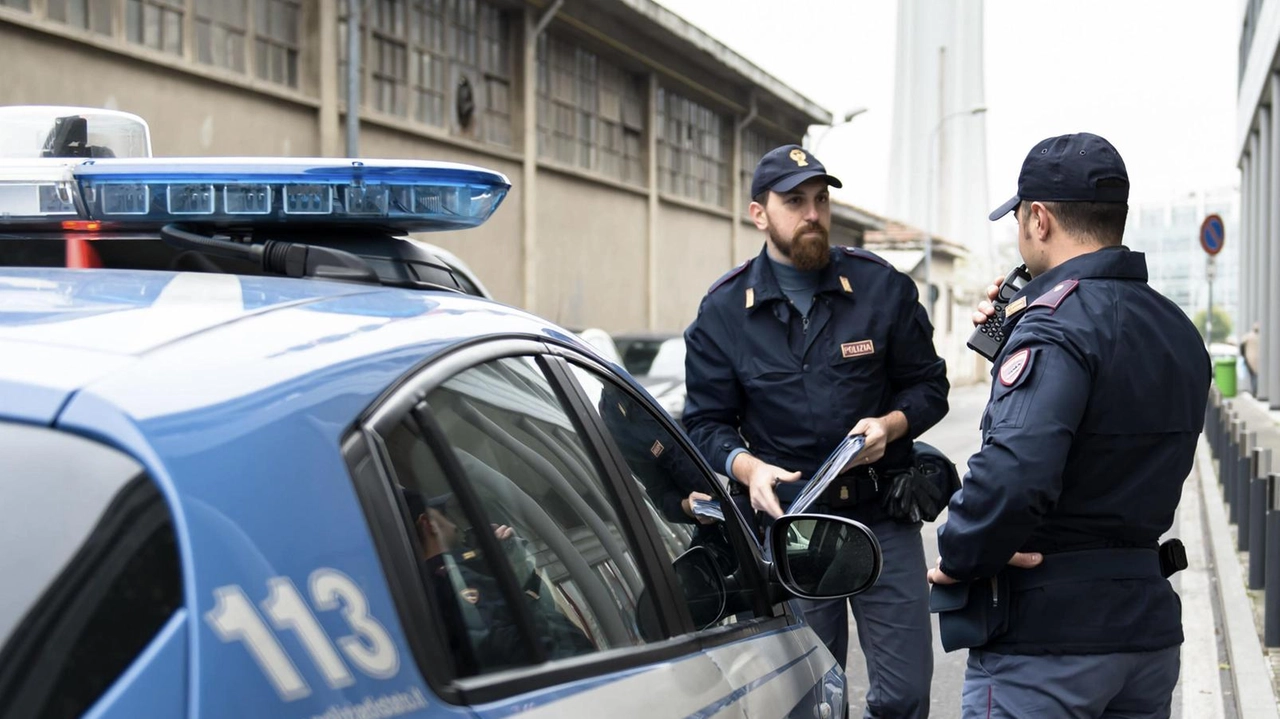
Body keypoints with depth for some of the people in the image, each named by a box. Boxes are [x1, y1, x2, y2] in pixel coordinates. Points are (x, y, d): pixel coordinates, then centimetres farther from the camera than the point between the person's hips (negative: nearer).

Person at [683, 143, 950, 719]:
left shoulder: (883, 287, 1)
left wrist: (889, 425, -14)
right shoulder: (723, 310, 1)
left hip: (882, 518, 0)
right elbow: (706, 423, 3)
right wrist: (749, 469, -17)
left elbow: (929, 386, 7)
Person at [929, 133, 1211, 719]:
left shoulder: (1054, 325, -18)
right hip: (1148, 624, 8)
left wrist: (957, 559, -15)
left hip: (1046, 632, -8)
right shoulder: (1177, 329, 10)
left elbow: (1012, 475, -31)